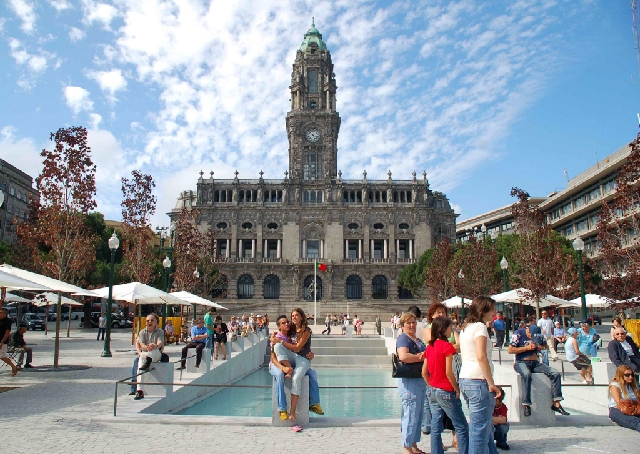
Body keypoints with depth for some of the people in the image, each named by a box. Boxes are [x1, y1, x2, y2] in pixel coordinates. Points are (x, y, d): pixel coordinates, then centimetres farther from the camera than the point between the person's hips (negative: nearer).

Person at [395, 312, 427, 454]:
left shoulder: (418, 340, 17)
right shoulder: (403, 338, -11)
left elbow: (424, 355, 23)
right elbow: (403, 356, -27)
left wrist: (423, 356, 0)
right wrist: (420, 357, -15)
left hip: (421, 380, 10)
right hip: (409, 381, -10)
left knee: (418, 415, 16)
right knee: (411, 415, -5)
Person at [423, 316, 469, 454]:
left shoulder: (429, 347, 8)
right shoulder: (447, 346, -13)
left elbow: (424, 372, 9)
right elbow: (449, 372, -17)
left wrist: (432, 386, 17)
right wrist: (457, 389, -7)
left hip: (433, 391, 7)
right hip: (446, 392, -7)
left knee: (435, 428, 10)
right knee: (462, 427, 3)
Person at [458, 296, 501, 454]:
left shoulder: (465, 328, 17)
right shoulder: (480, 326, -10)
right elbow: (481, 357, -21)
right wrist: (491, 383, -16)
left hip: (465, 380, 9)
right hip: (478, 381, -9)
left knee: (486, 426, 19)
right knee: (480, 430, -3)